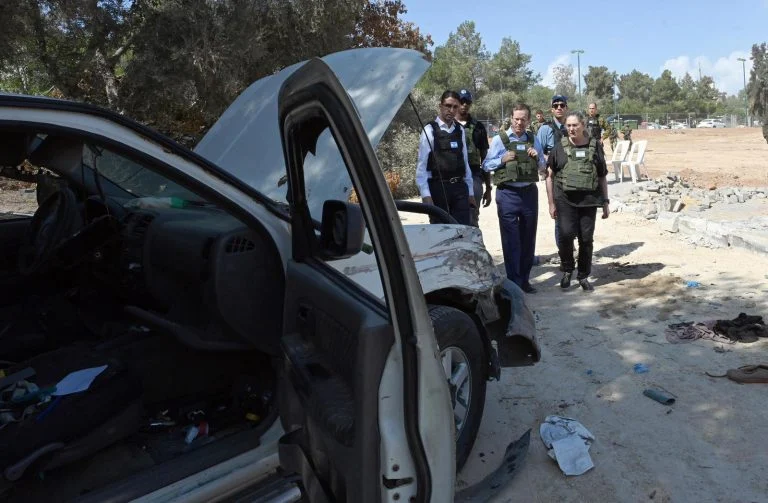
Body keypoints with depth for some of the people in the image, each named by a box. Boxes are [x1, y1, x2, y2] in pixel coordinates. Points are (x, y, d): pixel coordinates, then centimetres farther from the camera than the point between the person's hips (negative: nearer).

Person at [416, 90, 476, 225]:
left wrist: (470, 191, 14)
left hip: (459, 188, 5)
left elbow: (465, 162, 15)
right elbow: (421, 165, -9)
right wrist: (425, 195, -16)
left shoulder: (460, 130, 11)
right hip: (438, 188, -4)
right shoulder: (430, 130, -5)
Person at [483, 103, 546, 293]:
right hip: (508, 194, -4)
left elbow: (542, 168, 18)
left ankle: (525, 279, 22)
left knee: (528, 238, 10)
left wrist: (537, 158, -2)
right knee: (511, 240, -2)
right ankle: (514, 282, 5)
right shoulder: (499, 139, 0)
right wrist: (502, 160, -16)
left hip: (529, 193, 4)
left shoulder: (534, 140, 11)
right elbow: (486, 165, 0)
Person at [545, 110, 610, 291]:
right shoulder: (560, 148, 4)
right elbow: (550, 176, 5)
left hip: (589, 201, 2)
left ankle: (583, 276, 21)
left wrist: (605, 203, 9)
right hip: (565, 200, -1)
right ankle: (567, 270, 9)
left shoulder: (594, 147, 8)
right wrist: (551, 203, 1)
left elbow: (602, 178, 12)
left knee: (586, 239, 5)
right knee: (566, 235, -15)